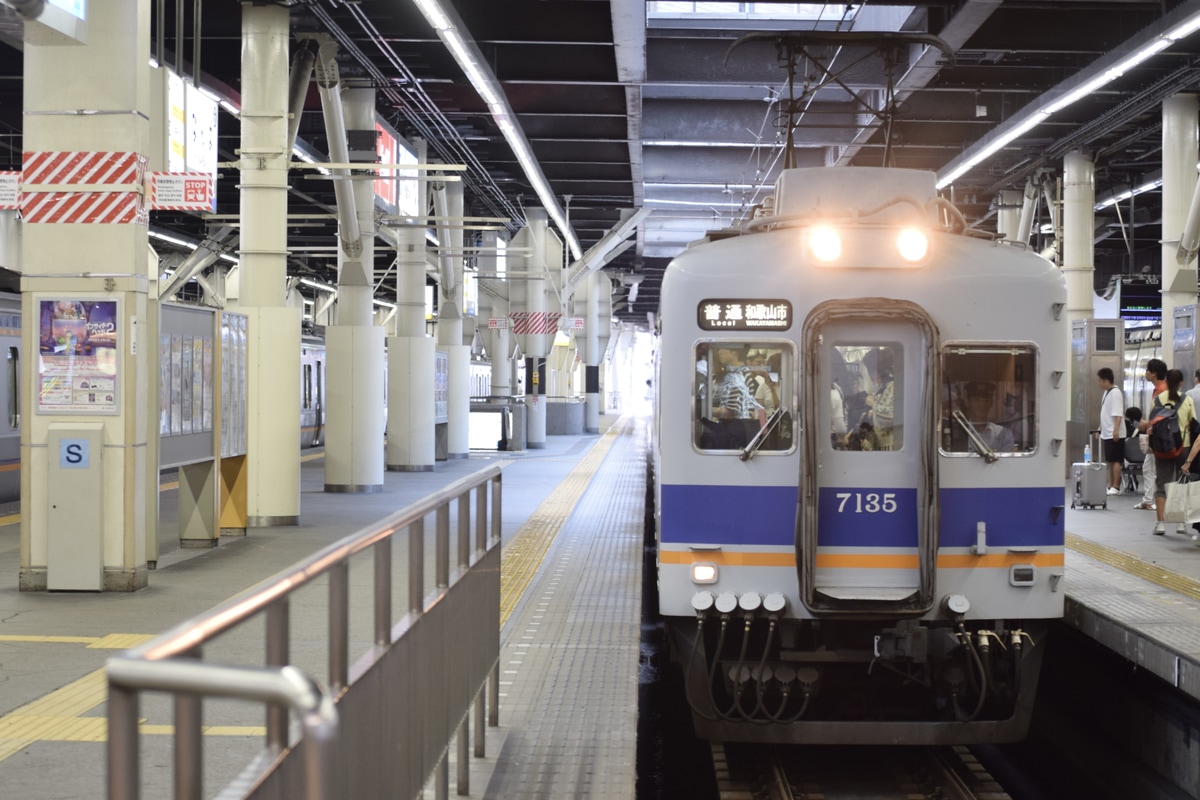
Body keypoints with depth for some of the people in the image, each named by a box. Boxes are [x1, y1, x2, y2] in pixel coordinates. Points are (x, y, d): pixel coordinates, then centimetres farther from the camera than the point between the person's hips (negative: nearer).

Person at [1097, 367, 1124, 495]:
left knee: (1115, 461, -5)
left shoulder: (1115, 393, -14)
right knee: (1110, 461, 11)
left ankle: (1115, 487, -3)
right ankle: (1110, 486, 14)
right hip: (1106, 434, 9)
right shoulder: (1106, 393, 14)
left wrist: (1116, 430, -27)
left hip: (1114, 434, -9)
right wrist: (1100, 428, 24)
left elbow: (1118, 414, -21)